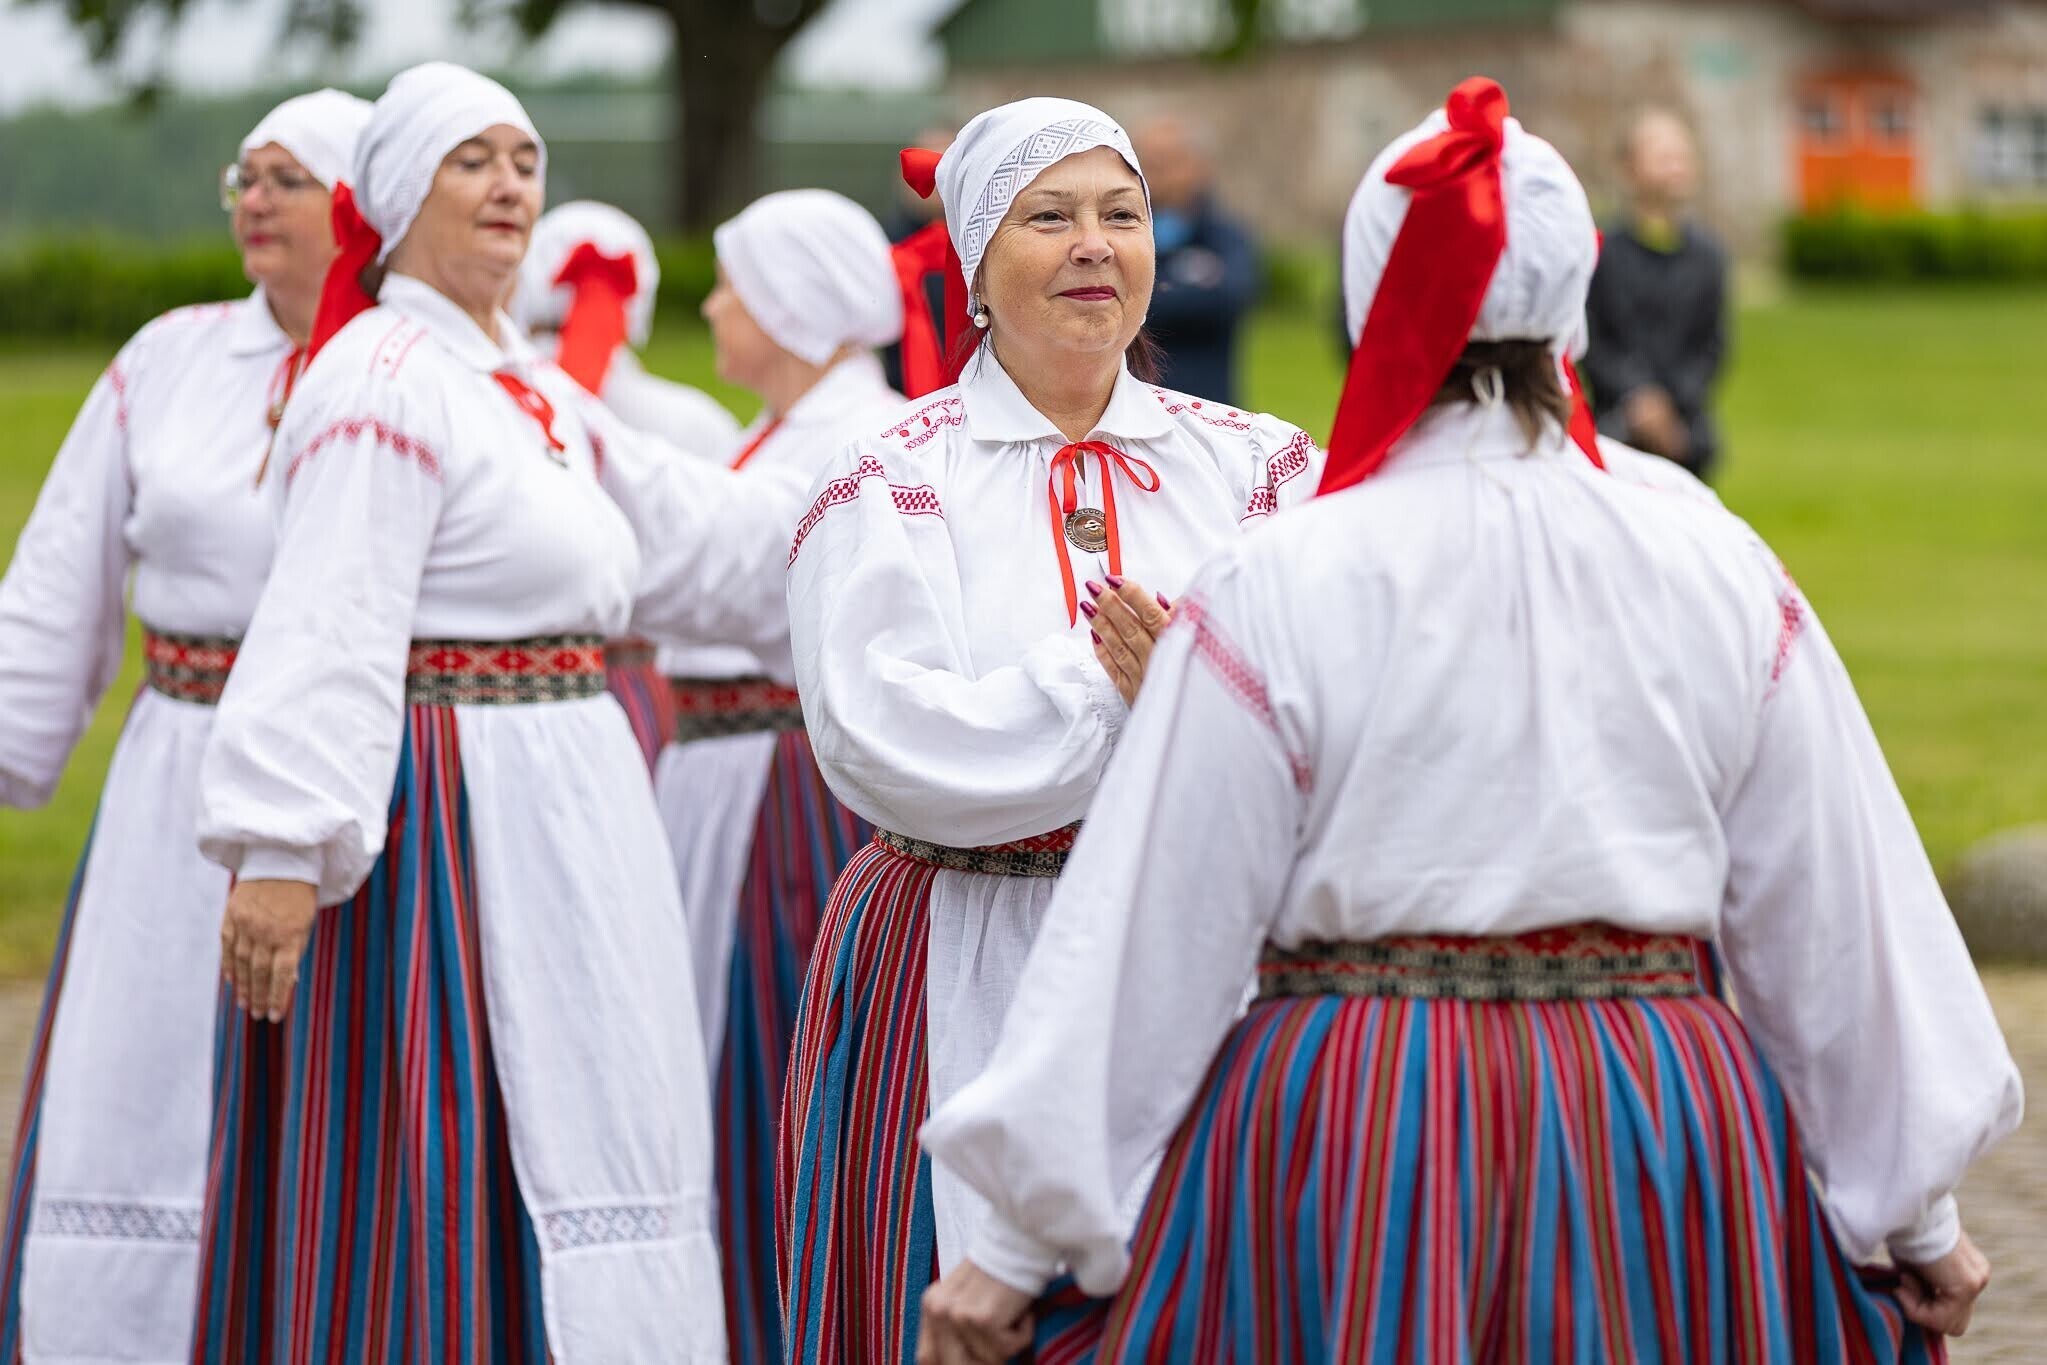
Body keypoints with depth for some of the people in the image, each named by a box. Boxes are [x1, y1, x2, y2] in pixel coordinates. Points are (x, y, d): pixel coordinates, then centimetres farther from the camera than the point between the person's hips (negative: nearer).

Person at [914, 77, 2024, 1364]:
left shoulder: (1272, 595, -9)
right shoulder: (1719, 574, -1)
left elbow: (1149, 935, -7)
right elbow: (1838, 908, 5)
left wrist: (1020, 1248, 0)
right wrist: (1919, 1218, 16)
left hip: (1350, 1143, -2)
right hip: (1667, 1145, 2)